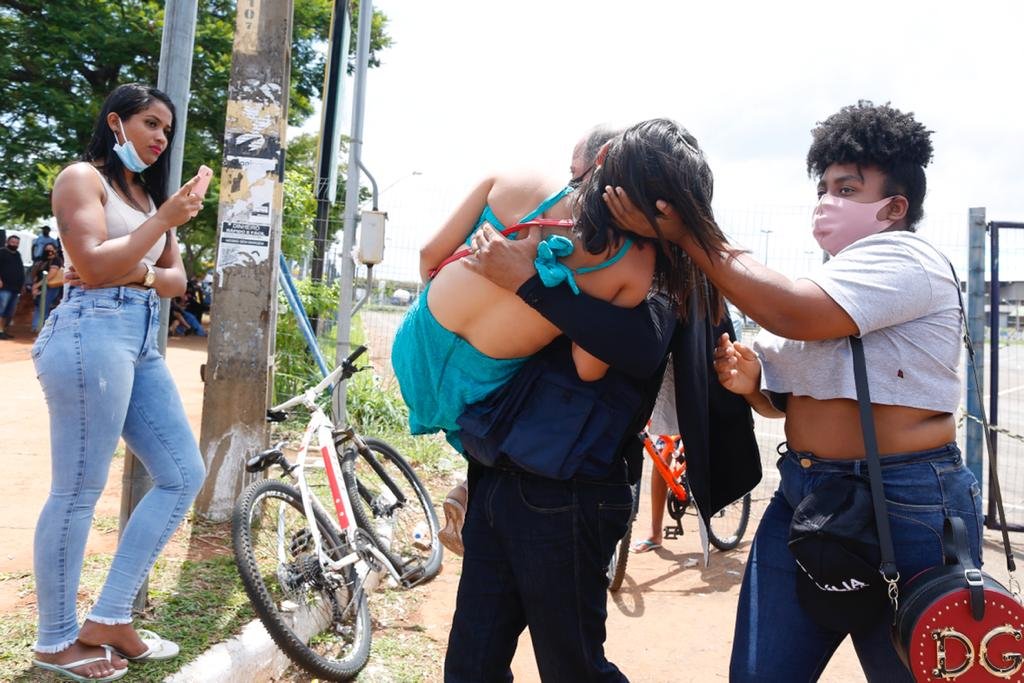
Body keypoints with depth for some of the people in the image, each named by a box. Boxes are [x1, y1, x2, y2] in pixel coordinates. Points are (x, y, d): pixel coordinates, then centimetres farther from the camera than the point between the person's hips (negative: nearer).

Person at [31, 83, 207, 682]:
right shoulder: (82, 177, 0)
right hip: (93, 335, -9)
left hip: (143, 342, 9)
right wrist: (165, 220, -11)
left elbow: (177, 279, 14)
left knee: (186, 476, 5)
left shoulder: (147, 191, 24)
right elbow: (92, 266, -14)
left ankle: (109, 619, 15)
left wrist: (137, 274, -6)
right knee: (79, 493, -2)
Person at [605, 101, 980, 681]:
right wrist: (750, 379, -6)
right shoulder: (825, 284, 16)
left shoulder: (903, 256, -10)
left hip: (905, 507, -7)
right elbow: (787, 397, 18)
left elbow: (793, 314, -26)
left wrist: (687, 235, -20)